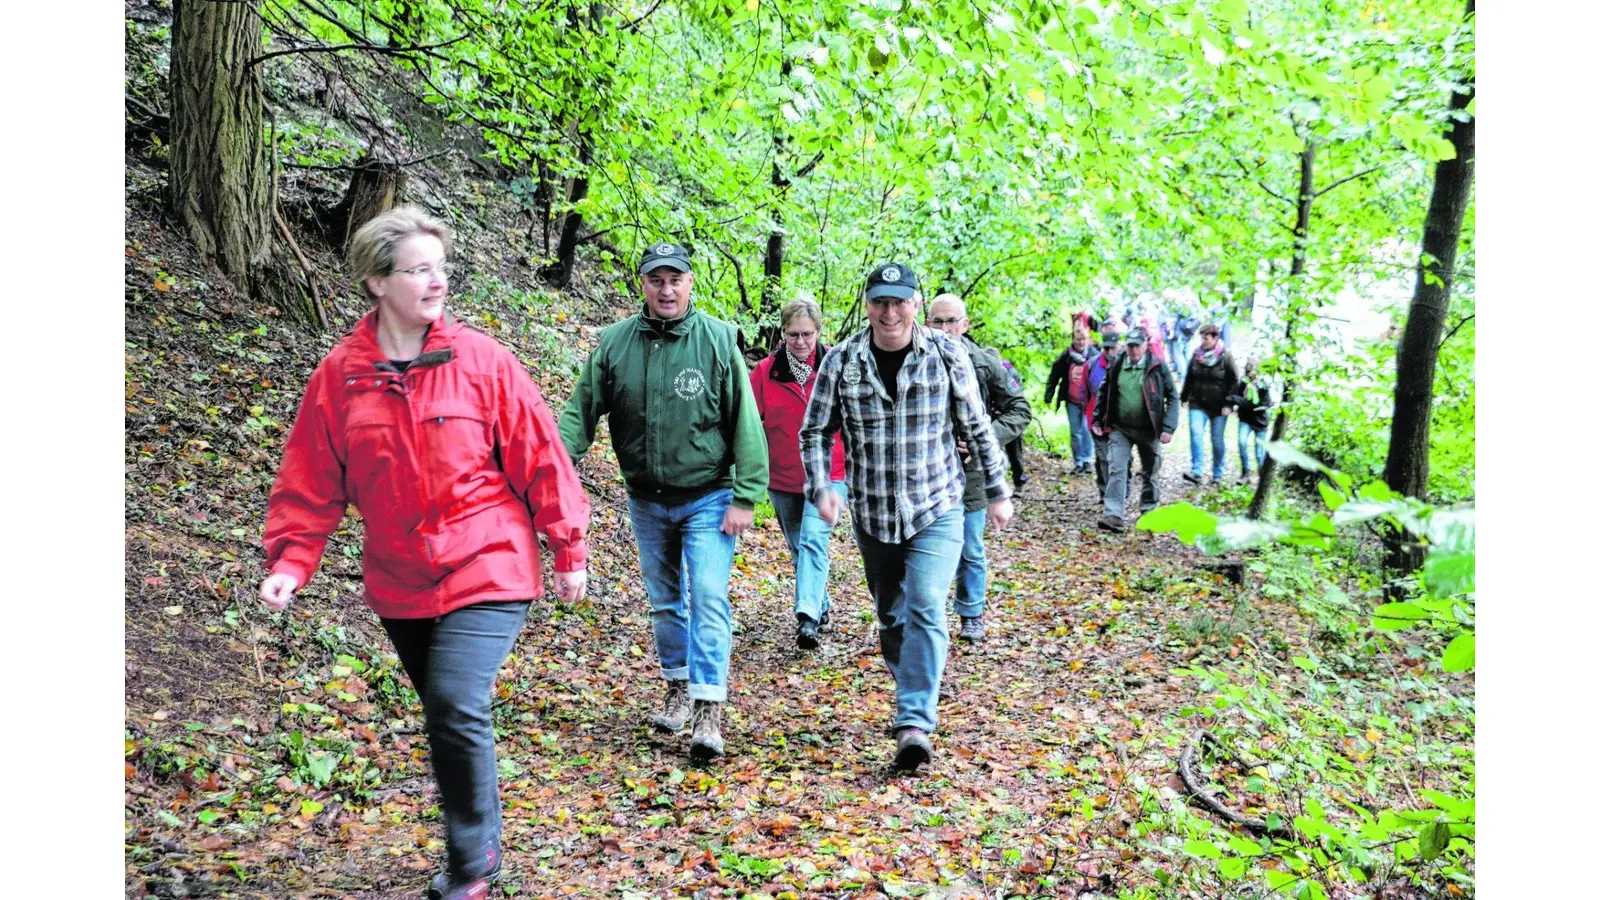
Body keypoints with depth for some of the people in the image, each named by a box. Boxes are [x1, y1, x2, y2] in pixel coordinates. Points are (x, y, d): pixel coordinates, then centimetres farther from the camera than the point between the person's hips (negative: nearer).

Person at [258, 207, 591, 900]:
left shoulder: (480, 359, -9)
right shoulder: (339, 375, -2)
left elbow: (540, 458, -4)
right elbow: (310, 481, 4)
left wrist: (569, 550, -1)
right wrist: (289, 561, -6)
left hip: (486, 571, -3)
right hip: (399, 584, 4)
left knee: (458, 709, -16)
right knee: (445, 714, 16)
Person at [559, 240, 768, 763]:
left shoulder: (718, 340, -11)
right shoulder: (614, 343, -4)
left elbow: (745, 423, -10)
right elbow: (582, 410, -2)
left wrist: (745, 498, -13)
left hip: (707, 498, -3)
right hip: (646, 500, 4)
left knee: (708, 599, -10)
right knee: (664, 600, 17)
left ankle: (708, 711, -6)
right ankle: (678, 687, 34)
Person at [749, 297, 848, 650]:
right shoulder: (765, 371, -2)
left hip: (828, 475, -3)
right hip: (783, 478, 3)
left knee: (813, 539, -20)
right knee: (798, 548, 15)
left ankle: (808, 617, -26)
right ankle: (821, 605, 34)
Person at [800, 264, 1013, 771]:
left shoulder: (947, 356, -6)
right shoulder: (842, 362, -5)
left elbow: (977, 429, 4)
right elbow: (814, 432, 3)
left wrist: (998, 492, 8)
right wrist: (820, 489, -11)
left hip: (937, 510, -2)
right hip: (872, 515, 2)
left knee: (925, 609, -16)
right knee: (890, 616, 13)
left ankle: (915, 723, -15)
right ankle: (917, 695, 36)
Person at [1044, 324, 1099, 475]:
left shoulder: (1094, 355, -7)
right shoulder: (1066, 356, -1)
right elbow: (1054, 376, 5)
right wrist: (1048, 397, 2)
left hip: (1089, 400, -2)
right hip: (1072, 401, 2)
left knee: (1087, 430, -4)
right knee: (1075, 432, 8)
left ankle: (1087, 460, 10)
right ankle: (1079, 462, 17)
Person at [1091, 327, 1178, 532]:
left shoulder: (1157, 367, -7)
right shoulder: (1116, 367, 1)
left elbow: (1172, 397, -4)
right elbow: (1104, 394, 13)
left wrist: (1168, 427, -11)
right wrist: (1098, 421, 9)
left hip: (1148, 430, -1)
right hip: (1120, 429, 1)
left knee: (1151, 473, 12)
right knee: (1117, 470, -10)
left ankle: (1149, 513, 30)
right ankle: (1114, 516, -14)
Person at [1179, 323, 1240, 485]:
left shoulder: (1225, 357, -8)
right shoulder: (1196, 354, 2)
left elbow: (1234, 382, -5)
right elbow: (1189, 378, 13)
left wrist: (1229, 404, -10)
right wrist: (1183, 397, 15)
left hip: (1218, 406, -2)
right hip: (1198, 404, 2)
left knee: (1218, 440, 7)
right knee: (1196, 434, -16)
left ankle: (1217, 474, 21)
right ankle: (1196, 472, -19)